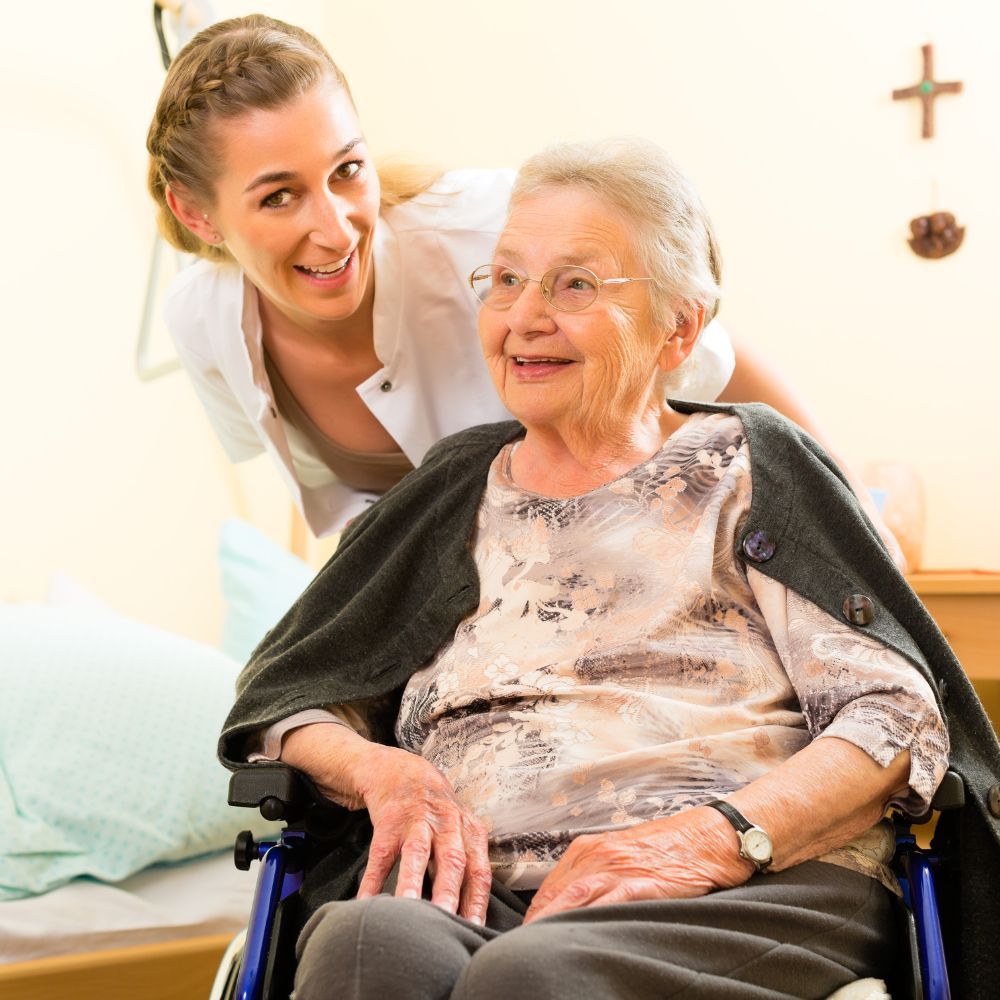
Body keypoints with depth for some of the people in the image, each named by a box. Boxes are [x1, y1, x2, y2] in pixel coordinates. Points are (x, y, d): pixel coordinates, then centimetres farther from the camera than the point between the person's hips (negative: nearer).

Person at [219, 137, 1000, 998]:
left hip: (743, 896, -2)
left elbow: (900, 718, -1)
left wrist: (716, 838, -17)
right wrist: (381, 769, -5)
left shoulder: (743, 466, 10)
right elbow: (279, 704, 18)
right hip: (474, 896, 3)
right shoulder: (451, 492, 20)